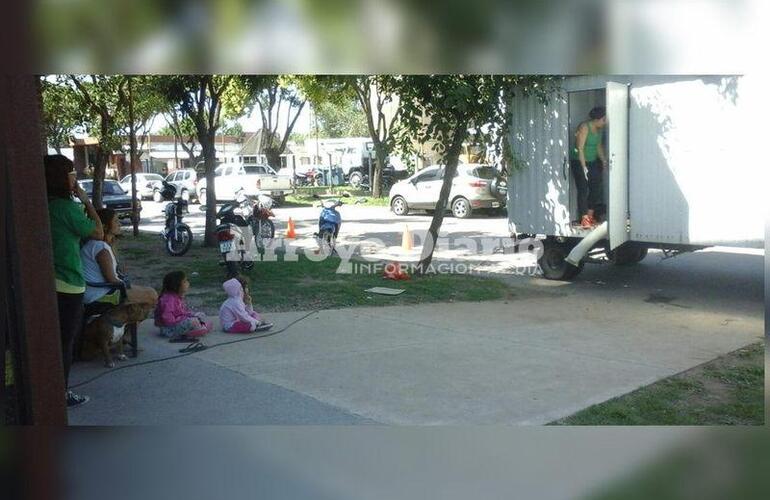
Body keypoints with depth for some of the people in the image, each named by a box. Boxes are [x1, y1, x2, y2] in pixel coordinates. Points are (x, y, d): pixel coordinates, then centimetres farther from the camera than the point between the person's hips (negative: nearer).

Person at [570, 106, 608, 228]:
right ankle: (584, 219, -6)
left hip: (592, 162, 8)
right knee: (583, 190, -9)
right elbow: (580, 148, -21)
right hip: (579, 162, -8)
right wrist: (584, 167, -22)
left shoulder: (599, 129, 6)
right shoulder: (584, 127, -18)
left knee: (596, 188, 5)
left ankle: (590, 216, 16)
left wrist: (603, 159, 3)